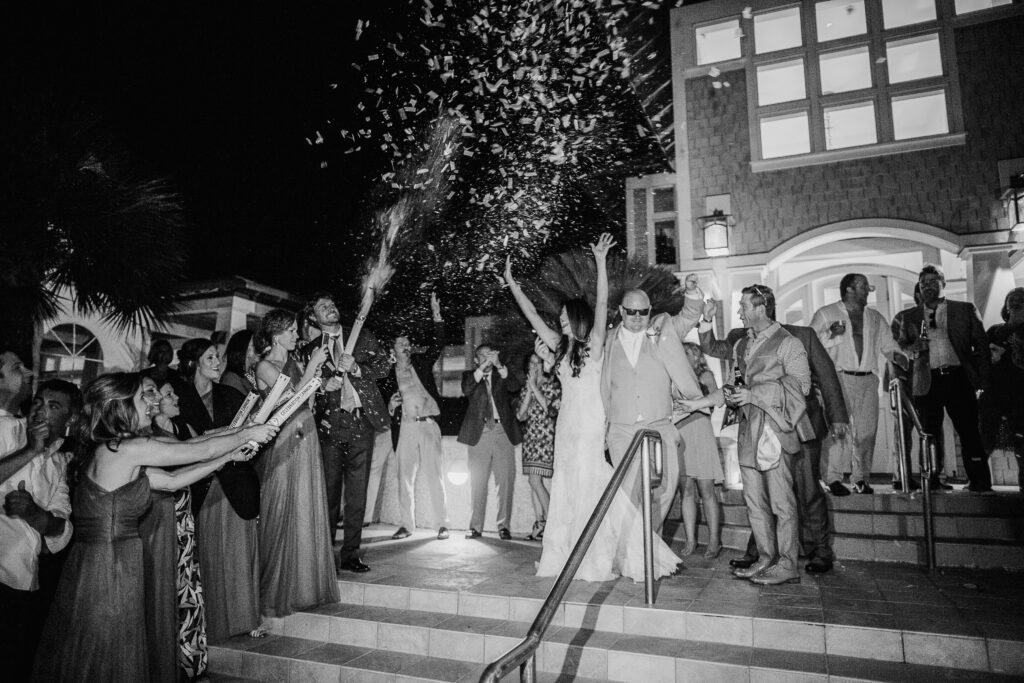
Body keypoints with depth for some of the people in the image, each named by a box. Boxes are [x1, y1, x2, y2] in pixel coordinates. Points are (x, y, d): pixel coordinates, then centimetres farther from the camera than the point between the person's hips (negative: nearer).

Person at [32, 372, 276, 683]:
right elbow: (201, 451, -12)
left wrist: (228, 456, 13)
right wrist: (248, 433, 2)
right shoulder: (129, 448, -18)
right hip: (109, 573, -9)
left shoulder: (107, 451, 9)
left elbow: (171, 480, 12)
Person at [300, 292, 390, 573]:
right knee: (329, 491, 2)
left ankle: (351, 555, 10)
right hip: (328, 425, 0)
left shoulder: (363, 337, 14)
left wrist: (356, 368, -11)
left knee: (357, 493, 2)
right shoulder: (309, 350, 13)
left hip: (360, 422, 0)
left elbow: (383, 365, 6)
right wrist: (322, 385, -9)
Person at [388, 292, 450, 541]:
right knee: (405, 477, 2)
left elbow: (438, 344, -4)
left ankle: (442, 524, 3)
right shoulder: (390, 373, 10)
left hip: (428, 424, -1)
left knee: (434, 476, -2)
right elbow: (383, 401, 15)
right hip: (405, 427, 1)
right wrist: (390, 406, -8)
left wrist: (436, 314, -12)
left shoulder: (421, 362, 10)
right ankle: (406, 525, 12)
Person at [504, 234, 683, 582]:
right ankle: (568, 554, 19)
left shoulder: (594, 344, -4)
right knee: (567, 489, 10)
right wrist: (512, 284, 14)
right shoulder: (560, 347, 11)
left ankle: (600, 559, 8)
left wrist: (600, 261, -19)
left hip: (592, 424, -6)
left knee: (596, 488, -2)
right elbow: (532, 314, 13)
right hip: (567, 423, 6)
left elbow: (602, 305, -14)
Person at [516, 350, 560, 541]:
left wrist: (535, 388, -11)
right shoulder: (525, 388, 14)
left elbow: (552, 410, -12)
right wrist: (529, 389, -4)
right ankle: (540, 526, 9)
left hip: (546, 437, -5)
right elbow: (520, 415, 3)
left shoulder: (554, 384, 1)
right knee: (534, 482, 4)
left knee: (535, 481, -13)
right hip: (530, 437, 6)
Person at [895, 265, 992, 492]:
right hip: (927, 381, 1)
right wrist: (915, 347, -10)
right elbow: (901, 348, 13)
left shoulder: (966, 310, 10)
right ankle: (934, 479, 8)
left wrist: (983, 380, -3)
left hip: (958, 378, -1)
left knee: (969, 431, -4)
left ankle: (980, 481, 2)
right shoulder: (910, 317, 14)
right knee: (931, 433, 1)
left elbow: (981, 345, 6)